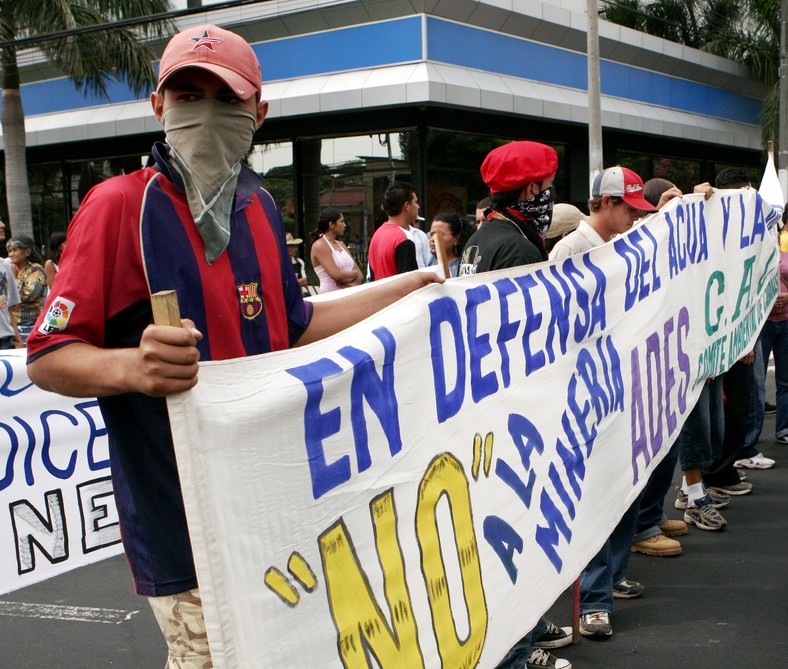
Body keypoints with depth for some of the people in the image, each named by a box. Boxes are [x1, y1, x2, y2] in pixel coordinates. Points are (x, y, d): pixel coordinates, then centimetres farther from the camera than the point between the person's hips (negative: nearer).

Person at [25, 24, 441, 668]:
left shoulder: (260, 206, 8)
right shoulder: (120, 204, -13)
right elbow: (47, 358, -14)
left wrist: (400, 290, 22)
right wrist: (132, 366, -34)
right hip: (181, 514, -6)